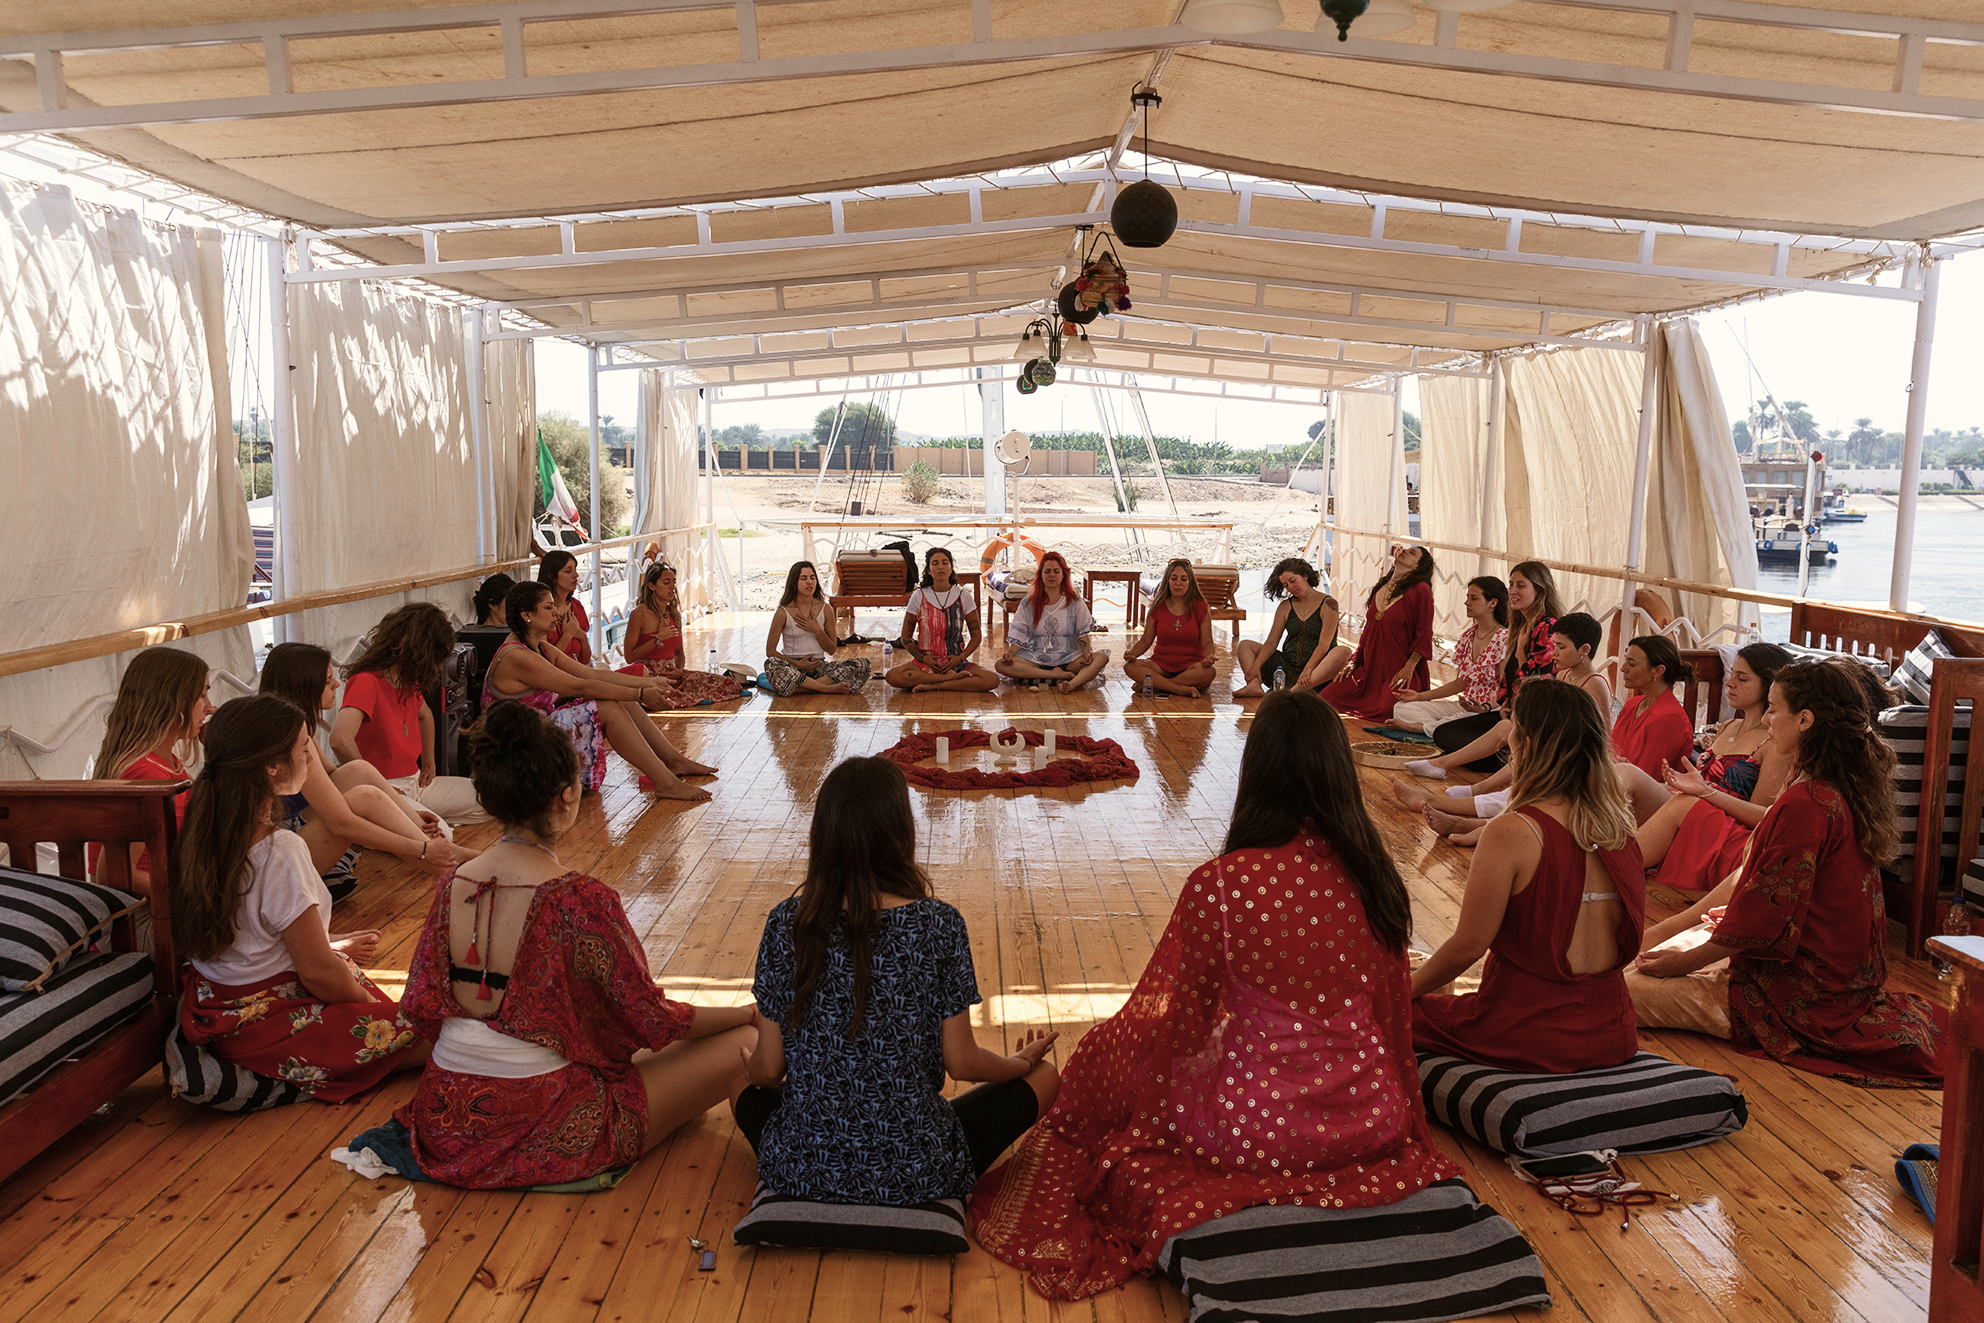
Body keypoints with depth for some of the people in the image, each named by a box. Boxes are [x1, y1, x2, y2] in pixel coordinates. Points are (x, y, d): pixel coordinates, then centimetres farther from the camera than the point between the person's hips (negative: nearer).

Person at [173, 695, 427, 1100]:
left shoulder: (203, 834, 0)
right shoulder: (281, 852, -27)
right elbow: (318, 971, -22)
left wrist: (333, 945, 19)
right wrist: (373, 1005, -5)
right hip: (267, 1026, -9)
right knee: (432, 1034, -10)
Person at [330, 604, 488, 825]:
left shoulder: (408, 681, 9)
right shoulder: (366, 682, -20)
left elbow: (425, 715, 33)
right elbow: (340, 740, -36)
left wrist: (428, 763, 23)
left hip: (414, 781, 9)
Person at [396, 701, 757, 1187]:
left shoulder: (452, 886, -2)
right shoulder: (580, 899, -21)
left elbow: (419, 1010, 5)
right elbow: (654, 1020, -12)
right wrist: (753, 1013, 4)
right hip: (538, 1136, -7)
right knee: (743, 1044, 0)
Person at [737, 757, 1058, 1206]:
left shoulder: (786, 923, -10)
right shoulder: (939, 925, -16)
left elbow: (769, 1070, -3)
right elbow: (962, 1063, -7)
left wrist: (751, 1069, 22)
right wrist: (1021, 1062, 16)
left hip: (800, 1168, 2)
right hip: (915, 1170, -2)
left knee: (751, 1099, 34)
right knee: (1043, 1076, 16)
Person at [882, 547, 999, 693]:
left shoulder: (963, 596, 3)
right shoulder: (918, 597, 1)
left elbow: (975, 635, 8)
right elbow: (906, 638, 7)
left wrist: (960, 658, -7)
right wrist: (922, 658, -9)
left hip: (956, 661, 0)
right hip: (925, 662, 0)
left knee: (992, 680, -28)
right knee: (893, 677, -33)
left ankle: (933, 686, -19)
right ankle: (953, 677, -19)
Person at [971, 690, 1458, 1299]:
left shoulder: (1218, 885, -21)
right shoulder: (1373, 876, -8)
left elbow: (1182, 1030, -10)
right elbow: (1393, 1017, 4)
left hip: (1257, 1127, -6)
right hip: (1371, 1125, 6)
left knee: (1104, 1054, 18)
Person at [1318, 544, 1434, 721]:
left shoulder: (1420, 590, -6)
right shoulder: (1380, 588, 15)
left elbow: (1424, 634, -9)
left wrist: (1409, 668, -17)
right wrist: (1353, 662, 11)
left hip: (1399, 671, -6)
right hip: (1370, 669, 6)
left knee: (1385, 711, -28)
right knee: (1327, 697, -9)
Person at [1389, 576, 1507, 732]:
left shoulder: (1504, 639, -11)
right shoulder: (1468, 636, 15)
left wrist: (1484, 708, -35)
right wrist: (1420, 696, 13)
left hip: (1490, 710, -8)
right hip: (1465, 706, 8)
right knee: (1402, 708, -9)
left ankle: (1419, 726, -25)